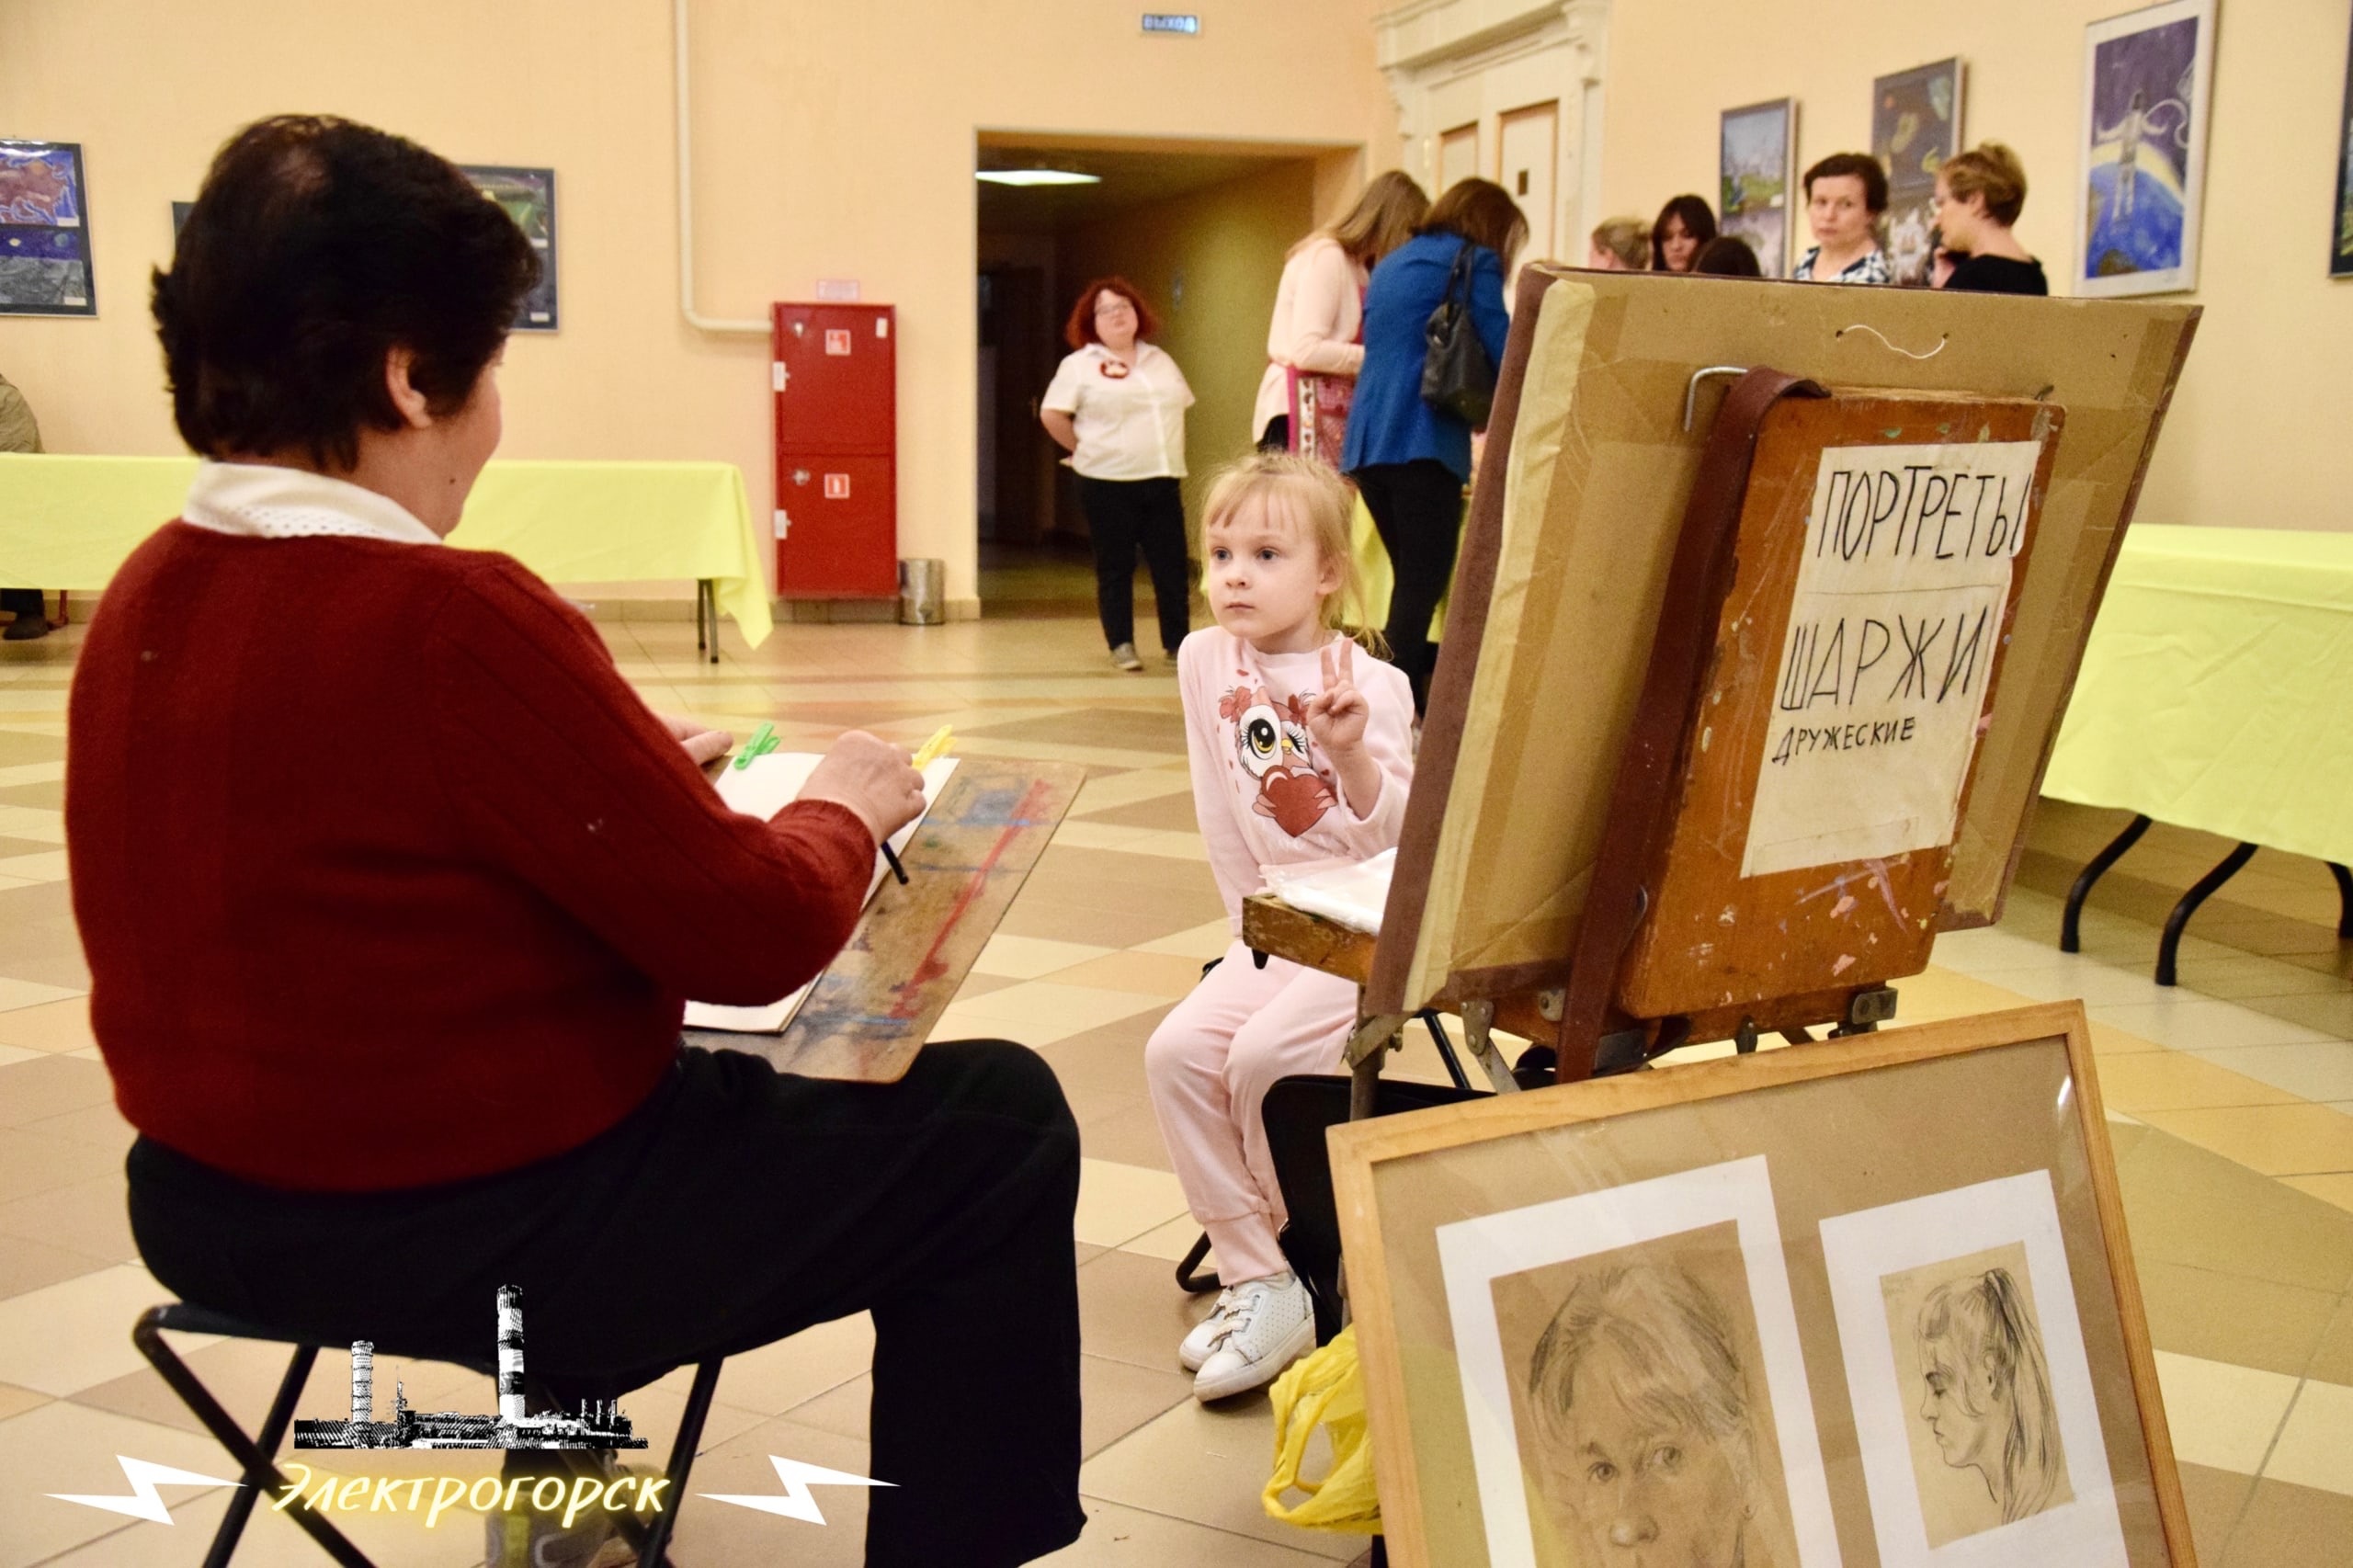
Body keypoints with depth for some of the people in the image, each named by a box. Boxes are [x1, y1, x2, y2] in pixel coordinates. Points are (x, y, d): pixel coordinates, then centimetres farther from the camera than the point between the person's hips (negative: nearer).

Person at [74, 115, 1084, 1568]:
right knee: (1002, 1118, 5)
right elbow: (756, 937, -20)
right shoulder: (451, 615, -27)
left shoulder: (149, 593, 0)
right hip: (477, 1228, -9)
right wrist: (847, 808, -1)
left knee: (660, 1047, 36)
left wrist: (624, 767, 12)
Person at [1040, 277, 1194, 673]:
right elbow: (1051, 414, -5)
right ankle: (1122, 645, 9)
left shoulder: (1160, 361, 16)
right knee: (1115, 568, 1)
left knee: (1172, 566, 4)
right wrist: (1086, 450, -1)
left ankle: (1177, 644, 13)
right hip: (1108, 483, -4)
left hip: (1163, 479, 4)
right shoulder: (1079, 365, -1)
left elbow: (1181, 405, 23)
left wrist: (1167, 453, 12)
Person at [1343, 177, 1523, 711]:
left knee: (1410, 579, 15)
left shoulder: (1390, 265, 25)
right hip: (1424, 441, -8)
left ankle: (1405, 705, 17)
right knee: (1424, 583, -7)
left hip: (1366, 441, 8)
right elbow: (1501, 352, -6)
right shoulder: (1473, 261, 1)